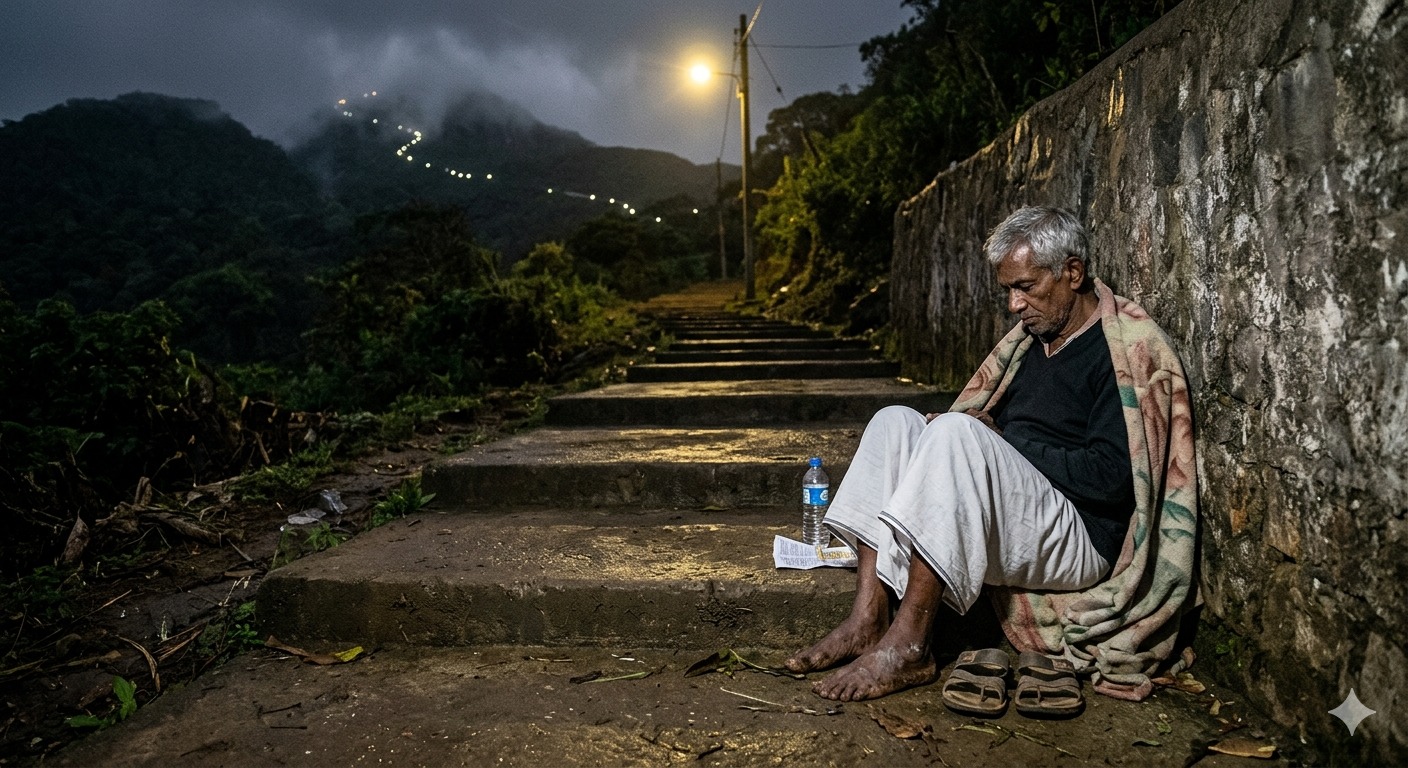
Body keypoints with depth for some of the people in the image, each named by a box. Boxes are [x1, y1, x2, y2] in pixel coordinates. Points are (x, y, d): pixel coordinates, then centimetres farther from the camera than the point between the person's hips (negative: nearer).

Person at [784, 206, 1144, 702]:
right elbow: (996, 426, 21)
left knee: (957, 432, -30)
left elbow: (1110, 478, -18)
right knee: (896, 421, -6)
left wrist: (1005, 440, -12)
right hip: (1010, 528, 9)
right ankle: (868, 621, -18)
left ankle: (909, 643, -29)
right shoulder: (1036, 342, 19)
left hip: (1078, 540, -8)